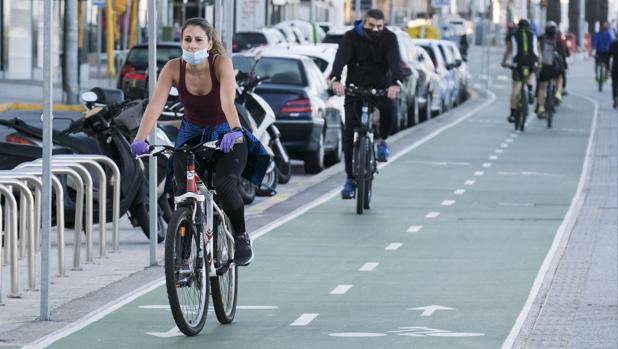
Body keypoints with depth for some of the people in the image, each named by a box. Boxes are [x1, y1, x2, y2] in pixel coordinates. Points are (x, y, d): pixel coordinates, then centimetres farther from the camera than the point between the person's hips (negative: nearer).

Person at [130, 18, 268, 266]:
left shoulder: (221, 63, -23)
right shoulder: (174, 68, -17)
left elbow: (227, 100, -38)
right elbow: (155, 104, -27)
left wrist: (234, 130, -56)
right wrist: (140, 139, -41)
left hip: (225, 136, -3)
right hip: (191, 136, 3)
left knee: (225, 185, -25)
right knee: (182, 191, -15)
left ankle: (241, 238, -1)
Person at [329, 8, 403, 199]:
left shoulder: (388, 38, -11)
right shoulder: (351, 37, -12)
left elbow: (394, 60, -27)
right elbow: (341, 58, -29)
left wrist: (396, 83, -48)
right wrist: (335, 79, -50)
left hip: (381, 85, 0)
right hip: (355, 86, 0)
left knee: (390, 108, -34)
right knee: (350, 132, -9)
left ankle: (381, 139, -3)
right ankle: (350, 180, -1)